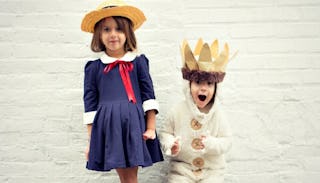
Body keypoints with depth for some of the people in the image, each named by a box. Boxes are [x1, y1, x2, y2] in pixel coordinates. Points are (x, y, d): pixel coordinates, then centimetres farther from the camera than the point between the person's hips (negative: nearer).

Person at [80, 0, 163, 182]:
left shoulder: (138, 62, 4)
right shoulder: (94, 67, 4)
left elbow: (149, 95, 3)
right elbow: (90, 104, 6)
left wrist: (151, 127, -2)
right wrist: (91, 140, 6)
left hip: (134, 125, 0)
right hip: (108, 127, 0)